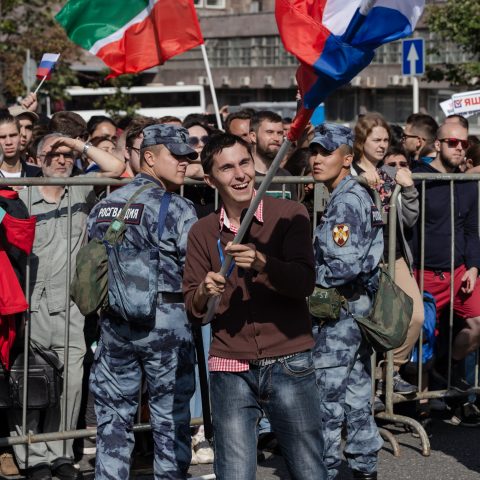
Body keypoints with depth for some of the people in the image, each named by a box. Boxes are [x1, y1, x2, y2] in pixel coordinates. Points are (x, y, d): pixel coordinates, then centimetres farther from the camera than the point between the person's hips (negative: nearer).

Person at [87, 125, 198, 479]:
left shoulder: (104, 206, 9)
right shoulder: (175, 208, -10)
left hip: (113, 321, 5)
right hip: (166, 320, -5)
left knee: (114, 415, 11)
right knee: (170, 417, 6)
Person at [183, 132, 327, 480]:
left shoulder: (289, 215, 0)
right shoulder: (202, 233, 7)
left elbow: (305, 282, -12)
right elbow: (194, 312, 6)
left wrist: (262, 263, -29)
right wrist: (204, 292, -16)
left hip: (289, 364, -2)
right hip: (230, 370, 2)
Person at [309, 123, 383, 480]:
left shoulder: (346, 202, -17)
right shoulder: (357, 196, 13)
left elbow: (345, 266, -25)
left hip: (340, 312, -10)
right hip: (359, 307, 10)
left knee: (325, 397, -4)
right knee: (356, 393, 15)